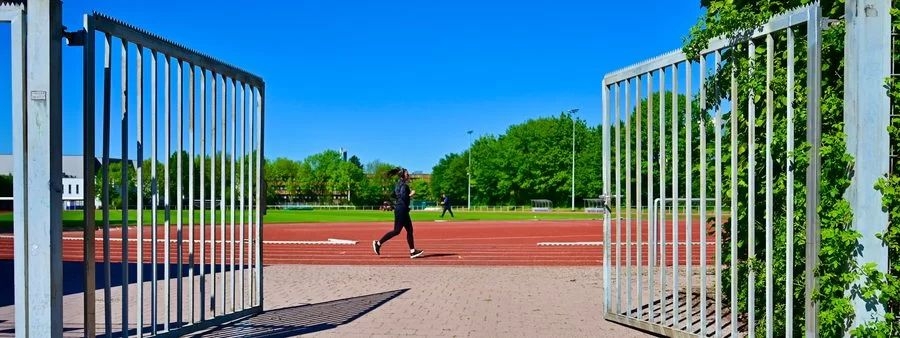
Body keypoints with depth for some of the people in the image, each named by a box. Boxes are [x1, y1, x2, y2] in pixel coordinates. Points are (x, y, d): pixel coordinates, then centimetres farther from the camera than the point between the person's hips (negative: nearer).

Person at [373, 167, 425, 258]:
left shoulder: (398, 184, 14)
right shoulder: (404, 185, -14)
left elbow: (394, 195, 17)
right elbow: (403, 197, -26)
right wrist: (411, 194, -9)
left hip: (400, 209, 10)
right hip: (401, 210, -10)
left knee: (409, 230, 9)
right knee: (396, 230, -6)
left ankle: (412, 251, 10)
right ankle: (378, 243, 0)